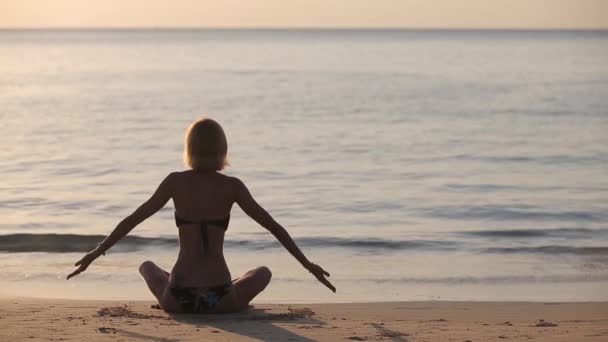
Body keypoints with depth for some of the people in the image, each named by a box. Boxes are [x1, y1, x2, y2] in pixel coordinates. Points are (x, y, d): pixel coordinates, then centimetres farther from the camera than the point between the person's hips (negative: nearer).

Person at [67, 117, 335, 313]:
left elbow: (132, 220, 3)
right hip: (220, 299, -1)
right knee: (263, 272, 30)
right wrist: (309, 266, 6)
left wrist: (95, 254, 12)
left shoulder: (176, 182, -1)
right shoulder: (232, 186, -3)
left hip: (178, 299, 1)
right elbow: (273, 227, -1)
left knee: (147, 266, 34)